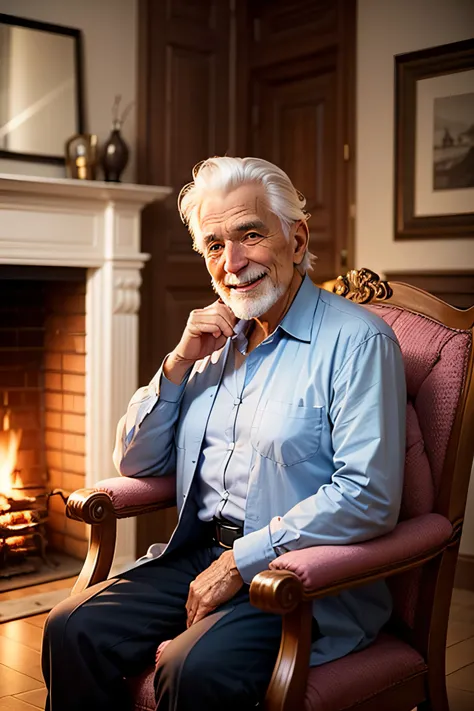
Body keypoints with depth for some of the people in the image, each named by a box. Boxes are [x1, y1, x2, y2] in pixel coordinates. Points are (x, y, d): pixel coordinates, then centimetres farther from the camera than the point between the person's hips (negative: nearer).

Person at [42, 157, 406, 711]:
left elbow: (369, 498, -19)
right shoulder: (215, 340, 13)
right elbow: (136, 463, 14)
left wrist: (243, 559, -17)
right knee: (72, 629, -12)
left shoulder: (357, 340, -10)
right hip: (198, 556, 6)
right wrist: (178, 364, 0)